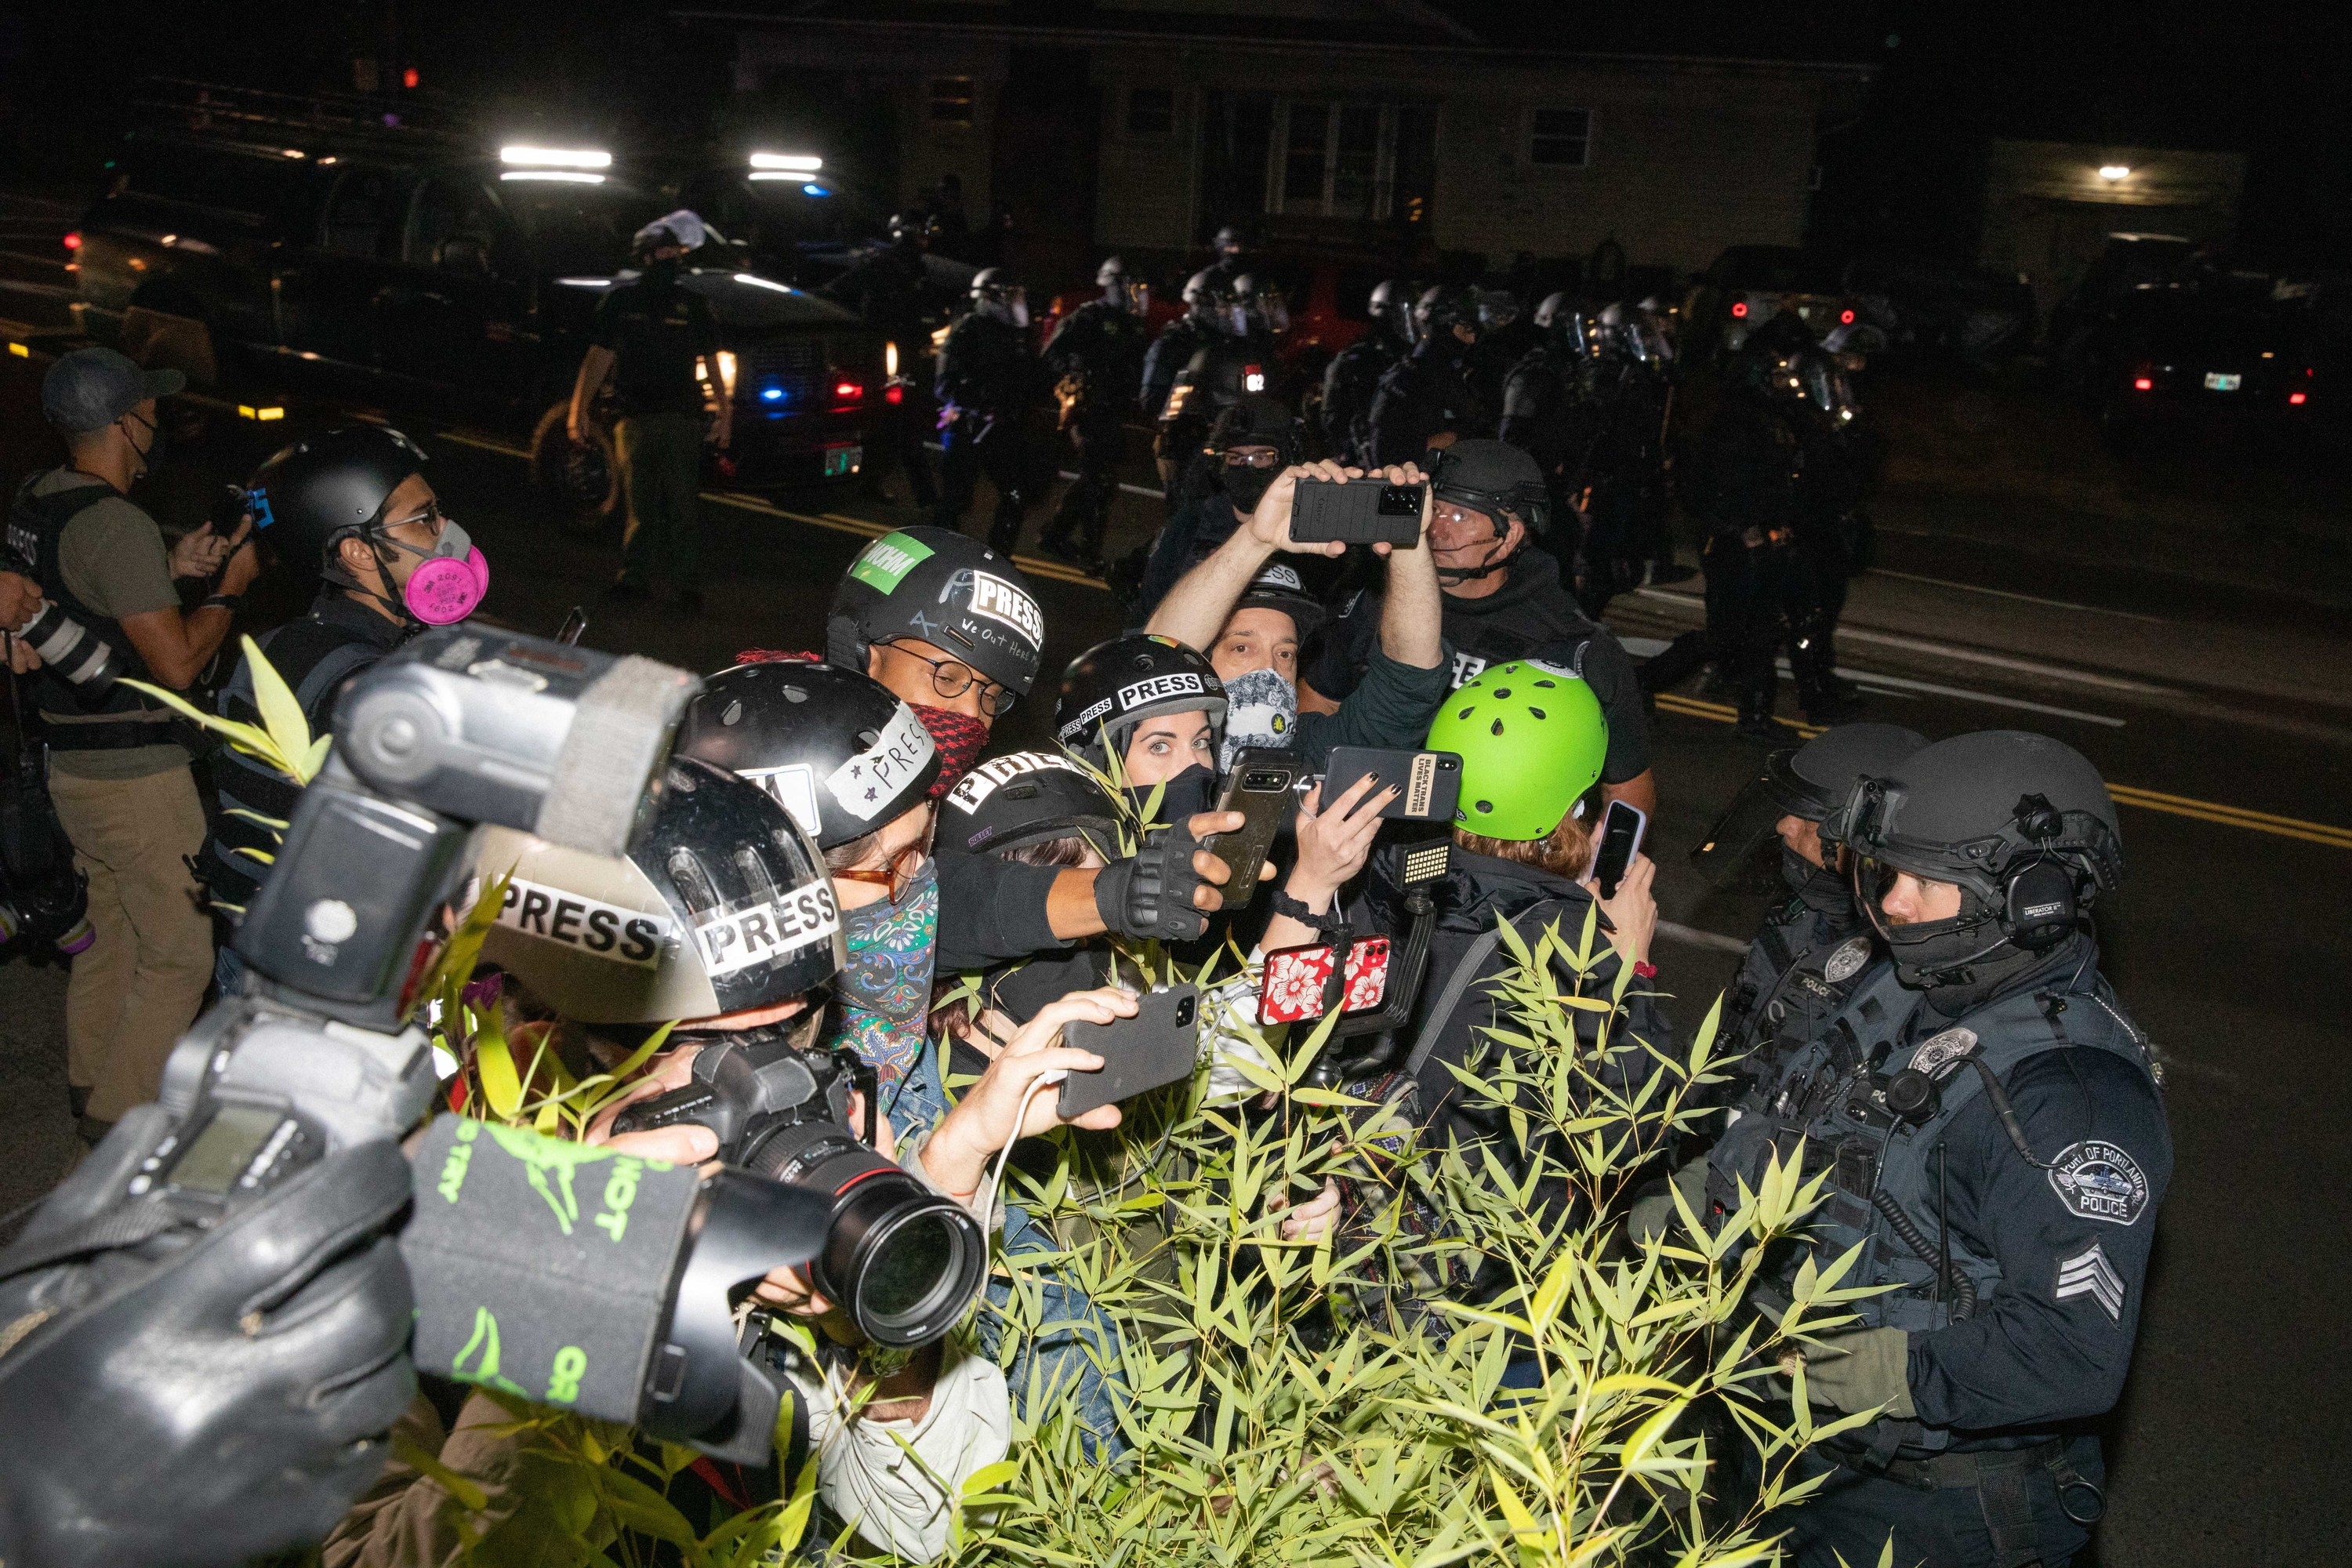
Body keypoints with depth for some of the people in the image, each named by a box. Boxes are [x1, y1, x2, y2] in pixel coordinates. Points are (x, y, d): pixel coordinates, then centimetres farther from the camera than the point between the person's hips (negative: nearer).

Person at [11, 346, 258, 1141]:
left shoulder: (33, 502, 7)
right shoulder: (118, 526, -22)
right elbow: (177, 664, -22)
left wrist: (172, 568, 10)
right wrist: (231, 586, -9)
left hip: (66, 759, 10)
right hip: (133, 771, -10)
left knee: (109, 925, 22)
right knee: (178, 954, 0)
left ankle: (91, 1081, 35)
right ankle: (121, 1121, 8)